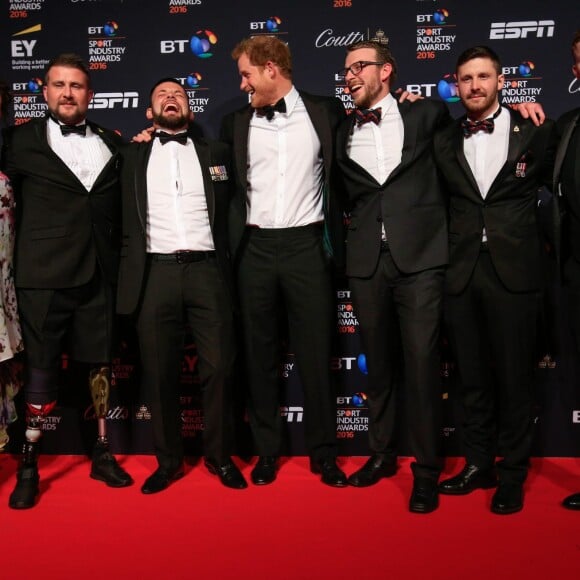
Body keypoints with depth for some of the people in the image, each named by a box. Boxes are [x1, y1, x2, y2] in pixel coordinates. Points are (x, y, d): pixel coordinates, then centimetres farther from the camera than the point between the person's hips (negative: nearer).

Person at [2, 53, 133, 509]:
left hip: (99, 274, 3)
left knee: (101, 362, 8)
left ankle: (103, 454, 22)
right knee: (41, 366, 2)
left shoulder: (112, 144, 12)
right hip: (44, 275, -3)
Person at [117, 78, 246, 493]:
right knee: (160, 373, 4)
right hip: (155, 272, 0)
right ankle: (169, 460, 19)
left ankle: (220, 456, 17)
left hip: (207, 271, 0)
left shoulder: (216, 153, 15)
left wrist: (228, 263, 5)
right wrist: (129, 276, 3)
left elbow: (232, 210, 14)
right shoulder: (132, 156, 14)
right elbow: (124, 220, 11)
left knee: (219, 368, 0)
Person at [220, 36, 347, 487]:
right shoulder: (237, 121, 10)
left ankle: (324, 453, 16)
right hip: (255, 248, 2)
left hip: (306, 245, -2)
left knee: (316, 353, 2)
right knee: (260, 353, 9)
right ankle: (267, 451, 23)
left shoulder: (324, 112, 4)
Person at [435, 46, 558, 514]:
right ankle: (478, 464, 25)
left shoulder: (537, 133, 2)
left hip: (514, 272, -2)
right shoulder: (444, 142, 8)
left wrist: (540, 243, 10)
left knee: (514, 376, 5)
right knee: (472, 375, 11)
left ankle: (512, 475, 19)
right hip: (462, 273, 3)